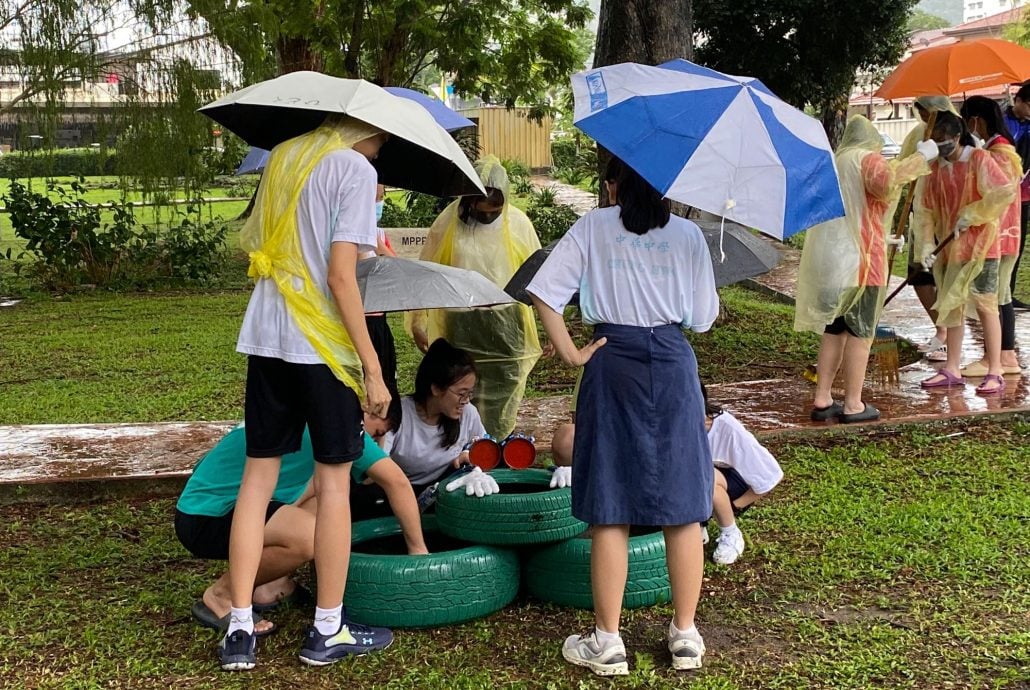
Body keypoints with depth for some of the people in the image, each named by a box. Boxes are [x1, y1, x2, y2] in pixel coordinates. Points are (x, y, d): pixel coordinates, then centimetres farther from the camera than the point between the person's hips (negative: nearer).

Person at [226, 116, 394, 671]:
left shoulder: (282, 158, 13)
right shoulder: (355, 168, -8)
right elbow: (340, 275, -15)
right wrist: (372, 366, -13)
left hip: (264, 336, 6)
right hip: (322, 343, -6)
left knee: (258, 476, 9)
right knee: (334, 480, 5)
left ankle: (239, 630, 12)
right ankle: (328, 631, 14)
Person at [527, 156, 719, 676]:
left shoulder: (591, 229, 2)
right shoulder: (688, 235, 5)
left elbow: (543, 292, -7)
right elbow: (703, 318, 4)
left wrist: (571, 354, -2)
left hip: (613, 364, -1)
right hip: (674, 365, 1)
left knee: (610, 507, 3)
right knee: (681, 505, 8)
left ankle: (607, 642, 8)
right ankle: (685, 635, 16)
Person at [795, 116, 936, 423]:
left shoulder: (833, 163, 23)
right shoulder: (865, 159, -3)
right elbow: (887, 181, -27)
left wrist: (882, 239, 35)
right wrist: (921, 157, -17)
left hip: (828, 259, 8)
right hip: (858, 259, -8)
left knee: (833, 331, 14)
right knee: (859, 333, -1)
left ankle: (822, 400, 15)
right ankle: (853, 405, 3)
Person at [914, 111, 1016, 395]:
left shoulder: (979, 160, -9)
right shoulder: (935, 167, 6)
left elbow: (1006, 191, -19)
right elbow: (924, 209, 5)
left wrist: (970, 214, -17)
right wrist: (926, 245, -5)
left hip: (979, 245, -6)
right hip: (949, 248, 6)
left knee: (985, 305, -4)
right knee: (951, 306, 9)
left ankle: (995, 373, 0)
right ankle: (951, 370, 17)